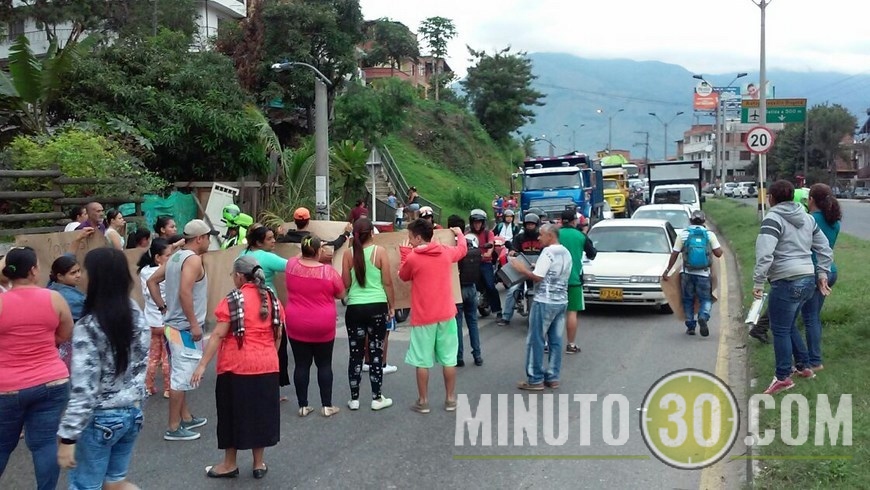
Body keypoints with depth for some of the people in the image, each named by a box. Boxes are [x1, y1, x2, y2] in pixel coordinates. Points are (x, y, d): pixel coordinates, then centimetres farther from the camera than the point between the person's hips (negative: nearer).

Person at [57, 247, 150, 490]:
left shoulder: (88, 327, -20)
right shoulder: (137, 316, -1)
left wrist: (67, 437, -16)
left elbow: (84, 389, -20)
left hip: (100, 419, -6)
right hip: (132, 413, 6)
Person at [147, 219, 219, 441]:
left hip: (173, 324, 10)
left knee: (180, 373, 18)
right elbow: (185, 292, -27)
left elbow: (152, 281, 16)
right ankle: (174, 428, 1)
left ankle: (186, 417, 30)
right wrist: (194, 324, -22)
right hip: (185, 327, -10)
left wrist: (163, 308, 14)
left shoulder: (175, 257, 12)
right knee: (182, 375, -4)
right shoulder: (193, 259, -16)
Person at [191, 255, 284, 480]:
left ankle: (230, 464, 19)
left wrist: (202, 364, -12)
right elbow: (278, 335, 10)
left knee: (234, 412, 8)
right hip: (267, 366, 4)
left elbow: (218, 335, -13)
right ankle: (259, 464, 19)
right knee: (261, 412, 12)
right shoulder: (272, 298, 5)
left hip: (237, 367, -4)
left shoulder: (232, 300, -9)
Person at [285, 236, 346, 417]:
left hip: (296, 326, 2)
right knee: (324, 364, 9)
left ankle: (303, 406, 13)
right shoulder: (329, 271, -15)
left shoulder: (291, 265, -6)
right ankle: (327, 406, 14)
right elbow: (340, 295, 0)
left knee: (301, 365, 9)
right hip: (323, 327, -2)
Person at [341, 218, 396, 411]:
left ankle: (354, 399, 13)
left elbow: (345, 284, 2)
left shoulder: (349, 254, 1)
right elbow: (387, 282, -4)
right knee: (376, 352, 6)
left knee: (355, 354, 8)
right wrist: (391, 306, 6)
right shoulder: (380, 251, -4)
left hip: (355, 307, 2)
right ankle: (377, 398, 11)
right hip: (377, 306, -1)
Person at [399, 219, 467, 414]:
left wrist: (404, 254, 17)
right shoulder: (446, 252, 2)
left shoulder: (412, 258, -11)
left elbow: (403, 276, 9)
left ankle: (423, 401, 10)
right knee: (448, 358, 9)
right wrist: (460, 235, 44)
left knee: (422, 361, 5)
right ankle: (450, 399, 16)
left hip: (423, 317, -4)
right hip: (446, 314, 4)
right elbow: (462, 249, 25)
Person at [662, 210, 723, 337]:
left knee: (688, 300, 13)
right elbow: (718, 253, -4)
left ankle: (690, 326, 13)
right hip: (703, 274, 0)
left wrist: (667, 270, 5)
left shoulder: (683, 234, -1)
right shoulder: (710, 234, 0)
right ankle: (703, 317, -19)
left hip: (687, 273, 0)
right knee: (706, 299, 9)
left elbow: (674, 255, -2)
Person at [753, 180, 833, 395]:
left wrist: (758, 282, -19)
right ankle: (804, 366, 28)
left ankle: (783, 377, 4)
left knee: (780, 330, 0)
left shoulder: (773, 218, -11)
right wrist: (822, 275, 22)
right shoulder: (807, 218, 15)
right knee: (788, 325, 23)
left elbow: (765, 254, -23)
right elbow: (824, 248, 19)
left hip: (786, 282, -8)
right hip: (808, 280, 9)